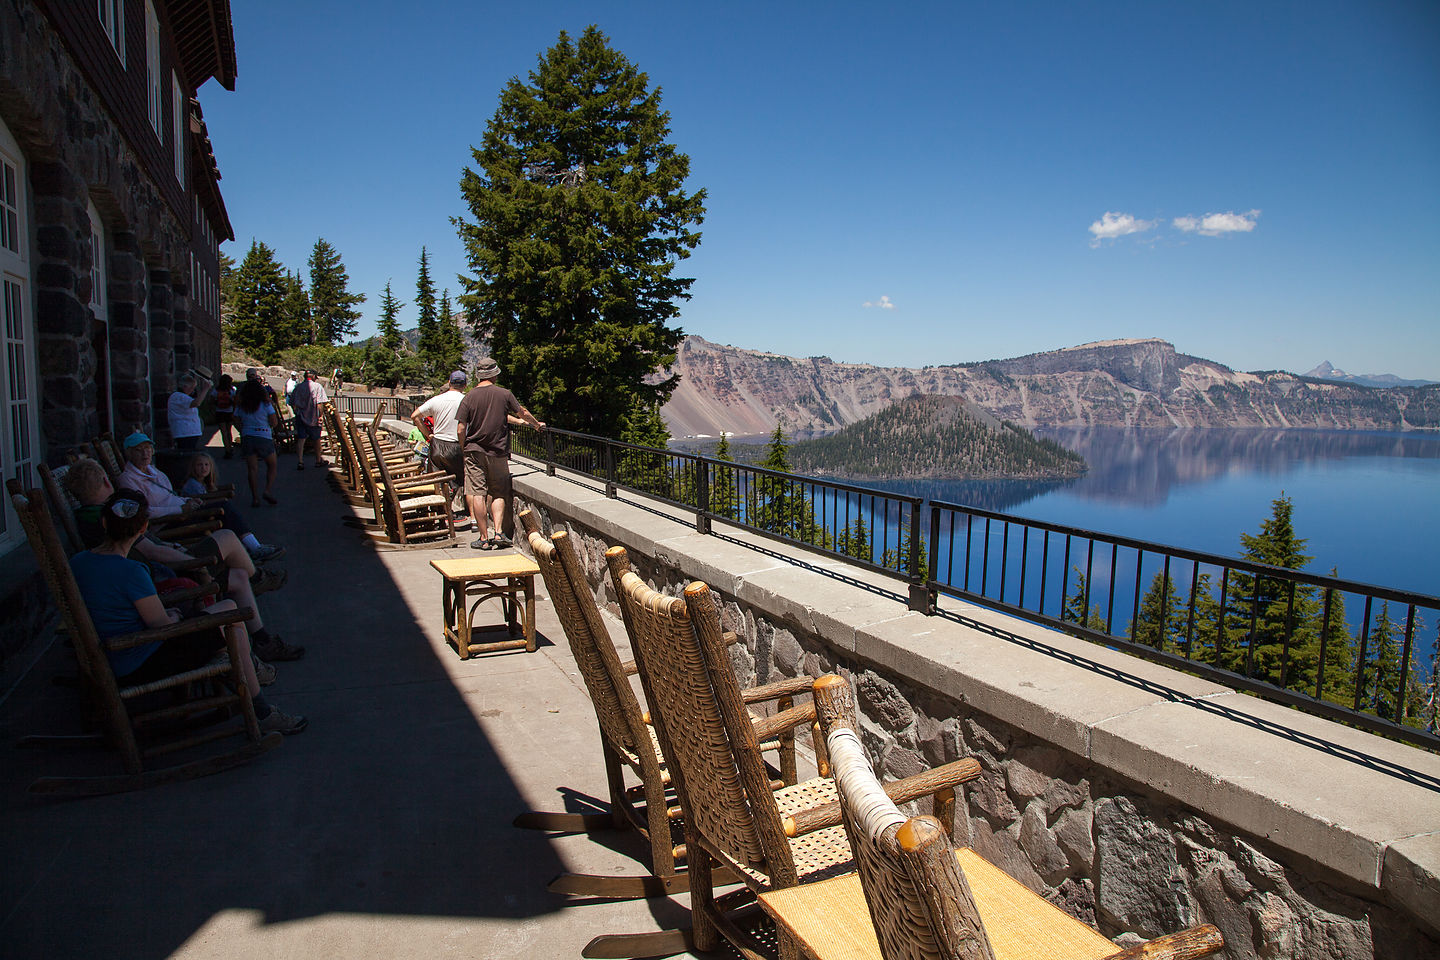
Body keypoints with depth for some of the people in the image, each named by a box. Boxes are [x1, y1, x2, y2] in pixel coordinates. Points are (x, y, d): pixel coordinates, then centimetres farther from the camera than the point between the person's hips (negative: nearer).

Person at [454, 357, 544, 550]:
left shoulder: (469, 397, -4)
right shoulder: (504, 394, -2)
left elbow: (460, 431, -6)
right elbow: (523, 413, 13)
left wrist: (465, 449, 12)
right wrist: (537, 424, 32)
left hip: (474, 451, -1)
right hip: (498, 452, 1)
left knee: (477, 494, 1)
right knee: (499, 493, 11)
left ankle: (484, 538, 1)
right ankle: (499, 532, -2)